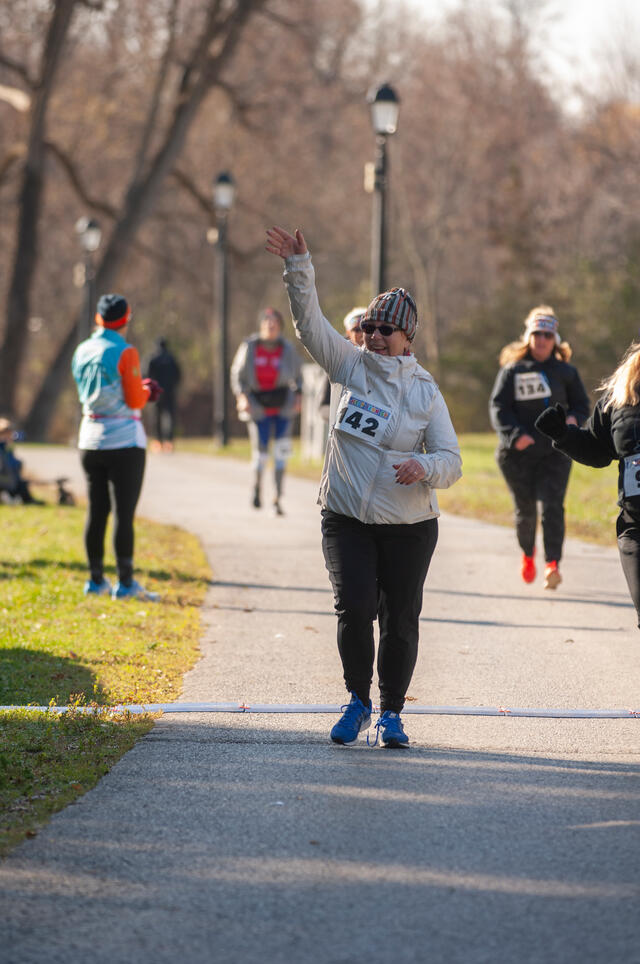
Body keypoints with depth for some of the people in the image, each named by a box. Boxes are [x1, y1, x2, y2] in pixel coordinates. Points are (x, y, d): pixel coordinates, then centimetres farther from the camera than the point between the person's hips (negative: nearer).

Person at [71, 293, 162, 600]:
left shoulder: (82, 352, 7)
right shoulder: (125, 353, -13)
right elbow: (135, 401, -14)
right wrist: (145, 390, 8)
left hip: (90, 439, 6)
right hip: (124, 441, -6)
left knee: (96, 511, 11)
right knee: (124, 513, -5)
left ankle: (95, 580, 16)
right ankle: (125, 582, -6)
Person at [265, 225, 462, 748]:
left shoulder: (425, 392, 0)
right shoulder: (352, 366, 4)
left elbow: (451, 462, -3)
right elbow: (311, 322, -6)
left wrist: (424, 467, -25)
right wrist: (299, 268, -18)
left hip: (409, 526, 0)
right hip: (346, 518, 0)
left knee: (401, 620, 3)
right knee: (355, 606, -14)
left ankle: (391, 712, 20)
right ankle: (358, 700, 6)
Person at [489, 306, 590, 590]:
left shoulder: (565, 372, 8)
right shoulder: (512, 371, 3)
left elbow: (582, 405, 14)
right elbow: (498, 407, -3)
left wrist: (573, 419, -11)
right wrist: (515, 434, -19)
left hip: (555, 452, 0)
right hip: (517, 454, 0)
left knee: (552, 507, -14)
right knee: (525, 509, 7)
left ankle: (552, 564, -21)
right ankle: (527, 554, 35)